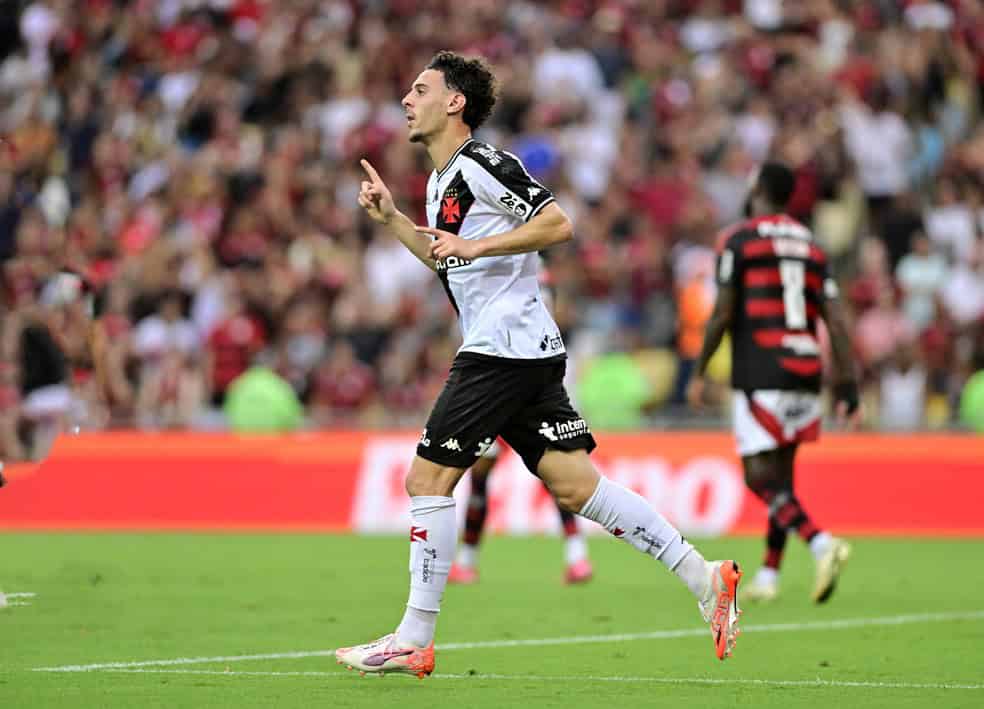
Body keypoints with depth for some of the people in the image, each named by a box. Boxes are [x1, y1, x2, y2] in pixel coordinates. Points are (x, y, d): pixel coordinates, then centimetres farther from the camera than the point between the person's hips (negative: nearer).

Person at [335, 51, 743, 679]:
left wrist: (472, 246, -19)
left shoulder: (482, 165, -10)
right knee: (576, 486, 3)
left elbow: (557, 225, -18)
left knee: (428, 479, -6)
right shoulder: (443, 180, 20)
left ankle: (413, 642, -2)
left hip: (503, 348, -10)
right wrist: (391, 218, 23)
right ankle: (704, 577, -1)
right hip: (529, 352, 10)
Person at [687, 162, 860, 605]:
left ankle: (821, 543, -28)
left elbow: (723, 315, -7)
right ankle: (768, 576, 19)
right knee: (782, 472, 16)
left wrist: (698, 373, 3)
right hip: (805, 370, 6)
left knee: (760, 477, -7)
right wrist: (847, 386, 6)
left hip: (759, 374, -6)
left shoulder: (738, 241, -2)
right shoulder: (811, 246, 14)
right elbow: (835, 322, 7)